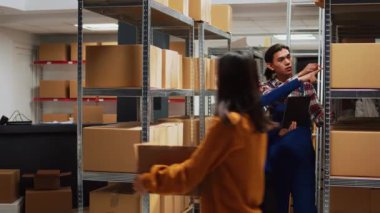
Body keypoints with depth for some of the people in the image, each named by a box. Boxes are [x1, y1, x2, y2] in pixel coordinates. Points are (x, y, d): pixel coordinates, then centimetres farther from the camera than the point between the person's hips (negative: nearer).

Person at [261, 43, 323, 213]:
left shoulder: (305, 85, 6)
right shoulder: (266, 87, 1)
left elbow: (318, 116, 1)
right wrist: (300, 75, -32)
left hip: (303, 153, 1)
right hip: (277, 153, -1)